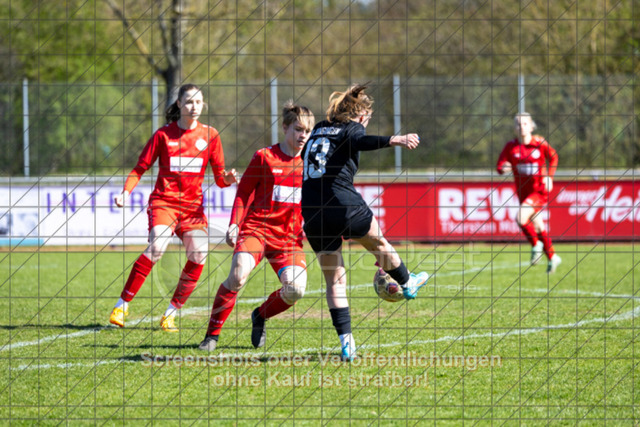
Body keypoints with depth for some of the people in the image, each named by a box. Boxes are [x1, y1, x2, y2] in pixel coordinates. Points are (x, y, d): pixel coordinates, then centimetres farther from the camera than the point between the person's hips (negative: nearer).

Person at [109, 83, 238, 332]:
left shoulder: (210, 135, 8)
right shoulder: (164, 134, 2)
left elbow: (219, 178, 9)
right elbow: (140, 168, 5)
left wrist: (228, 179, -14)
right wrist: (126, 192, -11)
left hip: (193, 204, 3)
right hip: (163, 200, -3)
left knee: (199, 256, -17)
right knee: (157, 246, -27)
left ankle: (171, 314, -2)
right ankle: (122, 306, -19)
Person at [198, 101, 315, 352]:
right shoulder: (264, 157, 2)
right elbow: (243, 193, 6)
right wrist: (234, 224, -6)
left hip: (289, 236, 3)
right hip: (257, 228, -3)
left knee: (295, 290, -18)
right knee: (237, 275, -29)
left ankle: (260, 316, 16)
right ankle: (212, 334, -12)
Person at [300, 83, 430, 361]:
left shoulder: (318, 130, 19)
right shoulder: (352, 129, 0)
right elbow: (361, 142, -24)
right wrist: (394, 140, -38)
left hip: (312, 216, 5)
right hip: (344, 207, -5)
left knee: (334, 281, 10)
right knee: (378, 242, 27)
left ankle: (346, 342, 1)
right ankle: (407, 284, 49)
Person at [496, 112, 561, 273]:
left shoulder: (539, 143, -9)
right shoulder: (511, 146, -5)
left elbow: (553, 157, 8)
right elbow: (500, 166, -6)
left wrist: (549, 176, -4)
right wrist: (503, 168, -30)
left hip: (540, 190, -4)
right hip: (523, 192, 4)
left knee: (520, 218, -26)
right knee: (538, 227, 15)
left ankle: (536, 244, -1)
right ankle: (552, 257, 33)